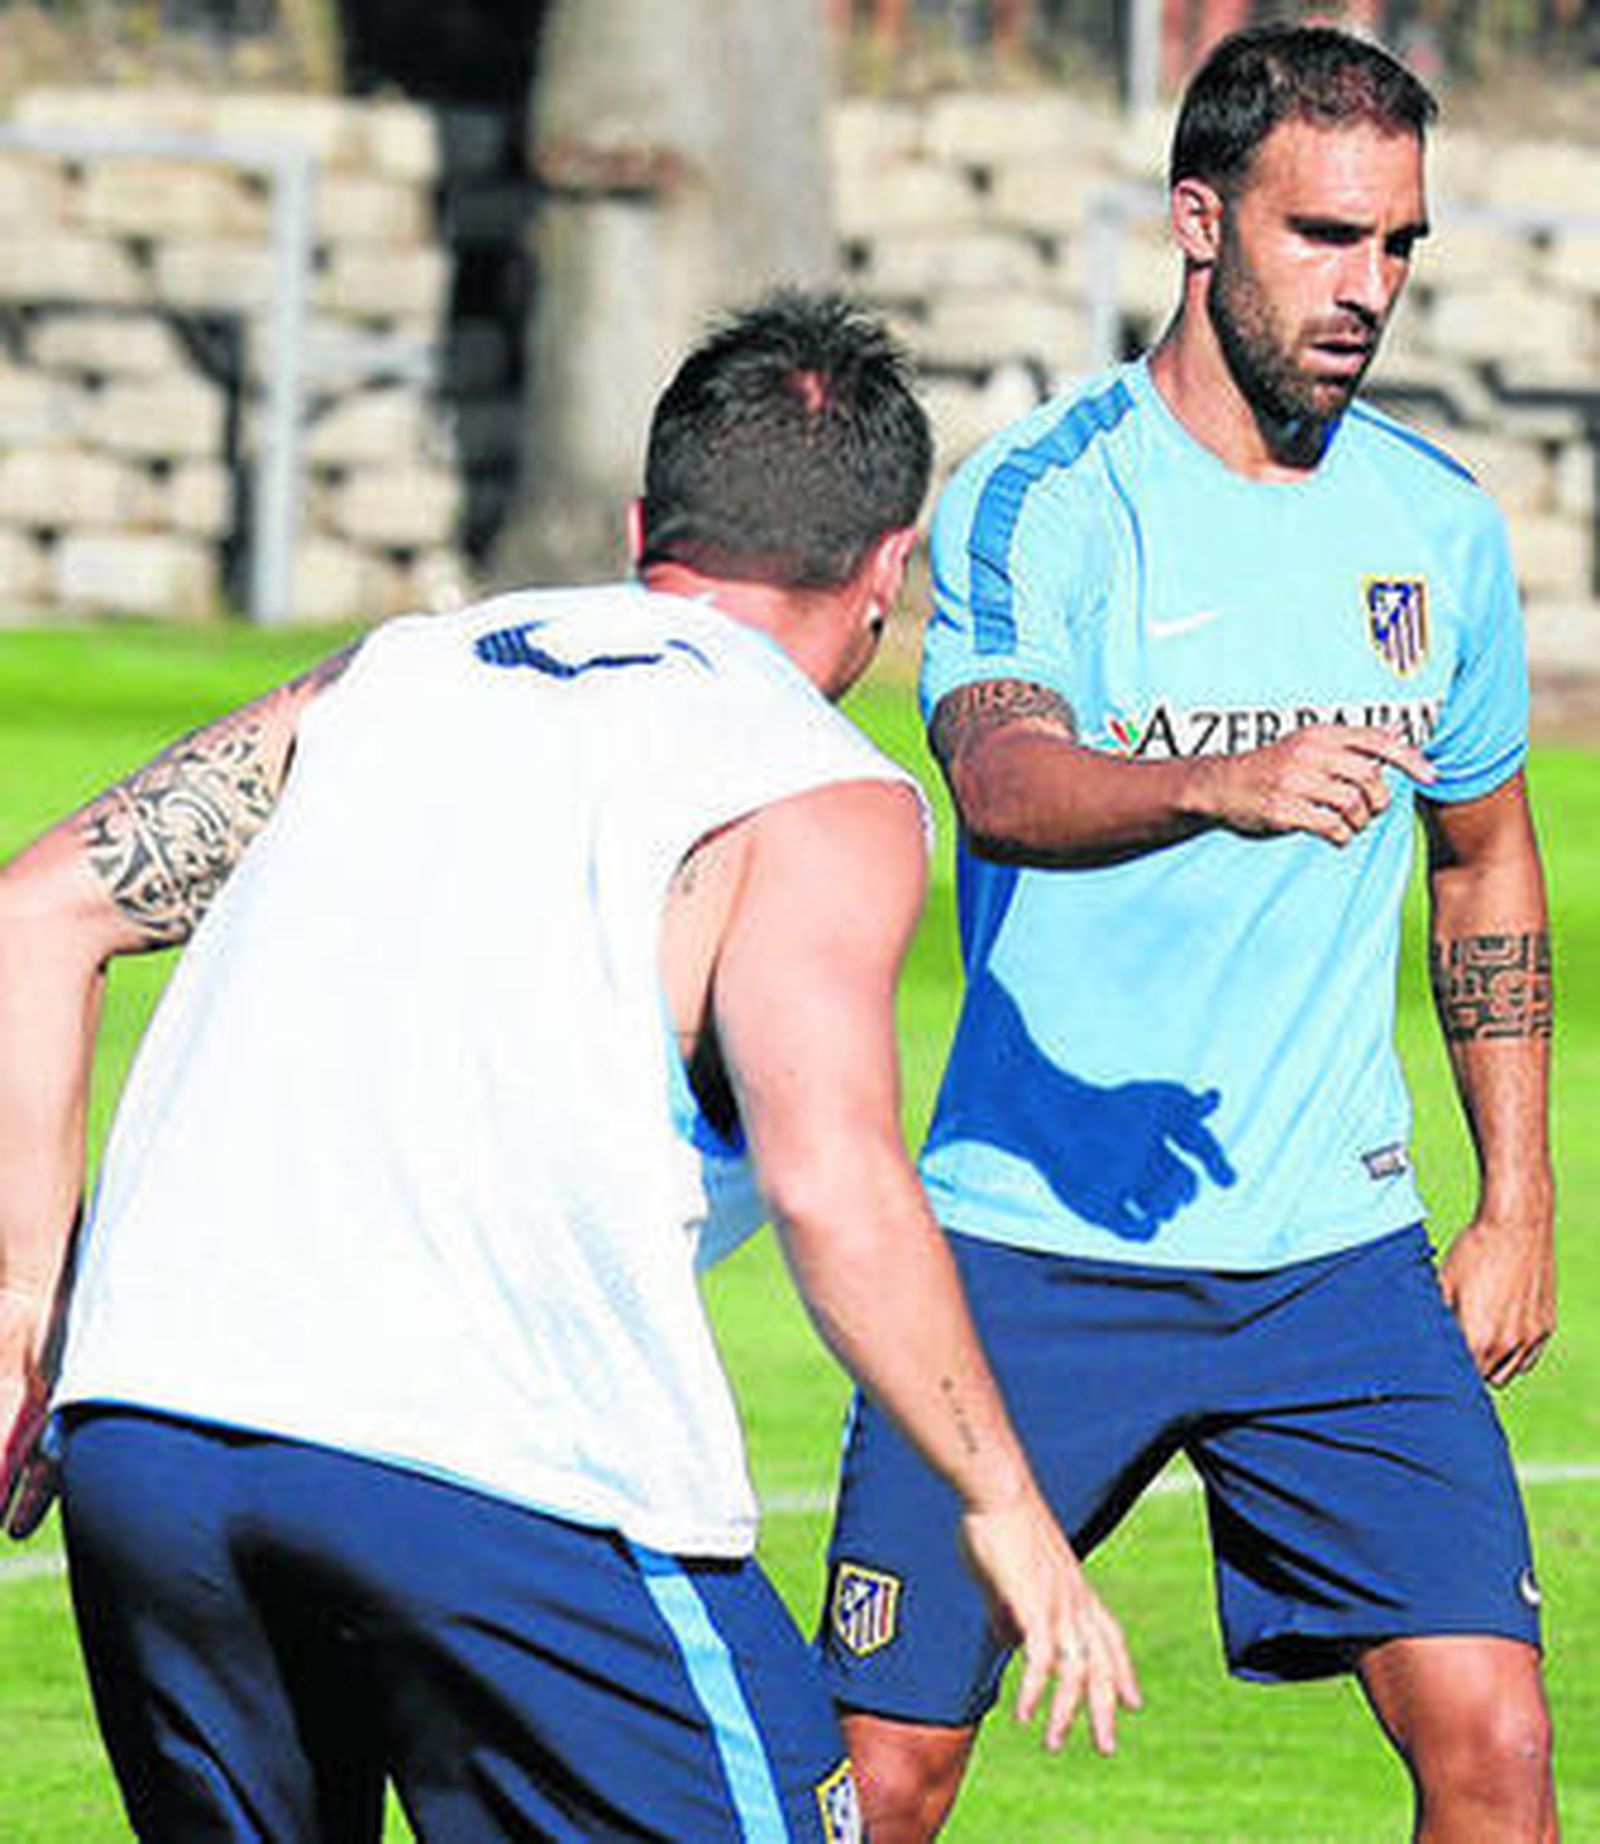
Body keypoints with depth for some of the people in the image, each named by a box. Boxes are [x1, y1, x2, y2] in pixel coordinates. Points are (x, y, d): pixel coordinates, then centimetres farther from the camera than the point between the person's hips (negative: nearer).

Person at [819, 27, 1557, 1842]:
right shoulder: (1036, 498, -8)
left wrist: (1517, 1200, 16)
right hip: (1036, 1246, -3)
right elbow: (1004, 785, -27)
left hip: (1337, 1256, 4)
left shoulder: (1439, 525, 7)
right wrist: (1226, 788, -47)